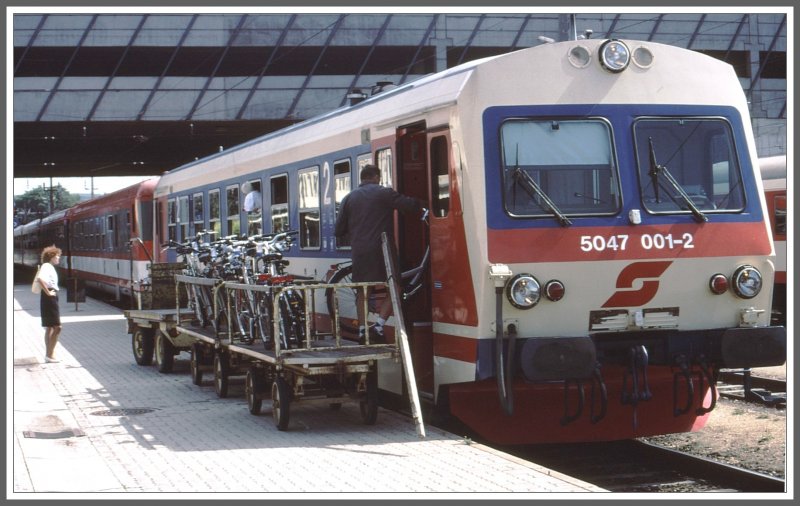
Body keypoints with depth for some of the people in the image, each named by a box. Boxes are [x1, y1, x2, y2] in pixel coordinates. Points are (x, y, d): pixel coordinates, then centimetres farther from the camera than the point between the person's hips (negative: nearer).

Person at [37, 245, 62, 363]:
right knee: (57, 327, -11)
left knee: (50, 328, 13)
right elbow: (40, 278, -32)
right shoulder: (47, 266, -14)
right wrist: (47, 292, -25)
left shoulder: (50, 267, 16)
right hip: (49, 299, -10)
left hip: (52, 298, 10)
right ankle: (50, 354, -9)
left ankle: (49, 354, 17)